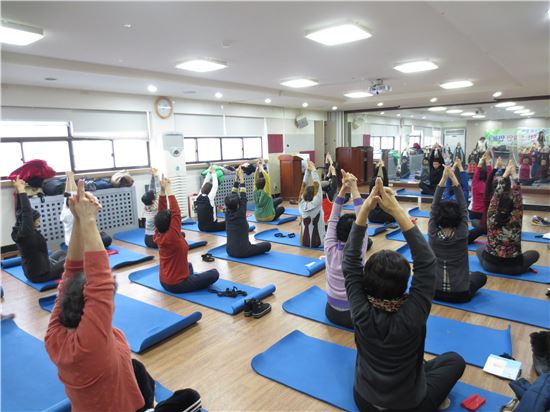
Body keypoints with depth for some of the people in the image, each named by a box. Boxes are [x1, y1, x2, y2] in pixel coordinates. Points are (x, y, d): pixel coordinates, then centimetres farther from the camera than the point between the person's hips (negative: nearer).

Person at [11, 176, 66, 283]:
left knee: (60, 253, 26)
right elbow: (26, 211, -36)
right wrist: (21, 190, -33)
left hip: (31, 272, 9)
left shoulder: (18, 232, -7)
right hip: (41, 274, -9)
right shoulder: (27, 234, -30)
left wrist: (19, 191, -7)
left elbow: (19, 211, -2)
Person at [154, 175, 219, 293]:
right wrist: (168, 189, -23)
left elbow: (161, 212, -4)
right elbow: (176, 212, -28)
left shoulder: (158, 236, -7)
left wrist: (163, 190, -11)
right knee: (214, 274, 1)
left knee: (188, 264, 36)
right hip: (177, 285, -8)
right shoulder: (172, 237, -28)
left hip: (164, 282, 8)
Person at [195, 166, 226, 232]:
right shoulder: (209, 198, -16)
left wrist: (209, 173, 12)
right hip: (209, 227, -8)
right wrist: (214, 173, 1)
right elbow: (215, 186, -8)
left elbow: (204, 185, 12)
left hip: (201, 227, 8)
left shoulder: (198, 198, 2)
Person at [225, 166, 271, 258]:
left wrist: (236, 178, 4)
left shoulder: (227, 213, -2)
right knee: (268, 245, 10)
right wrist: (241, 178, -3)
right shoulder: (240, 214, -16)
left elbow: (232, 194, 4)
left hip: (230, 251, 7)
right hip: (242, 252, -7)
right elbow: (243, 197, -7)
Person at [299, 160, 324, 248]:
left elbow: (304, 184, -1)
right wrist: (313, 170, -4)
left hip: (304, 241, 4)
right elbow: (318, 185, -11)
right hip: (317, 242, -4)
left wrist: (307, 170, 0)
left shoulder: (301, 204, -7)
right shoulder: (316, 203, -18)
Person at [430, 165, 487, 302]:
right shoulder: (461, 234, -13)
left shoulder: (433, 234, -11)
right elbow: (463, 207, -6)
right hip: (460, 294, -1)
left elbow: (434, 206, -5)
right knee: (481, 276, 29)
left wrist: (443, 179, -8)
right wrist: (454, 179, -8)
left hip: (434, 291, 1)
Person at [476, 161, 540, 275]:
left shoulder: (492, 219, -14)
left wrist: (505, 174, -6)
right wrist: (514, 175, -8)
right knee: (534, 253, 26)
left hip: (490, 265, 0)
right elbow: (518, 198, -10)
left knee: (479, 249, 32)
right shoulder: (515, 220, -15)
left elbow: (496, 196, -8)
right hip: (513, 267, 0)